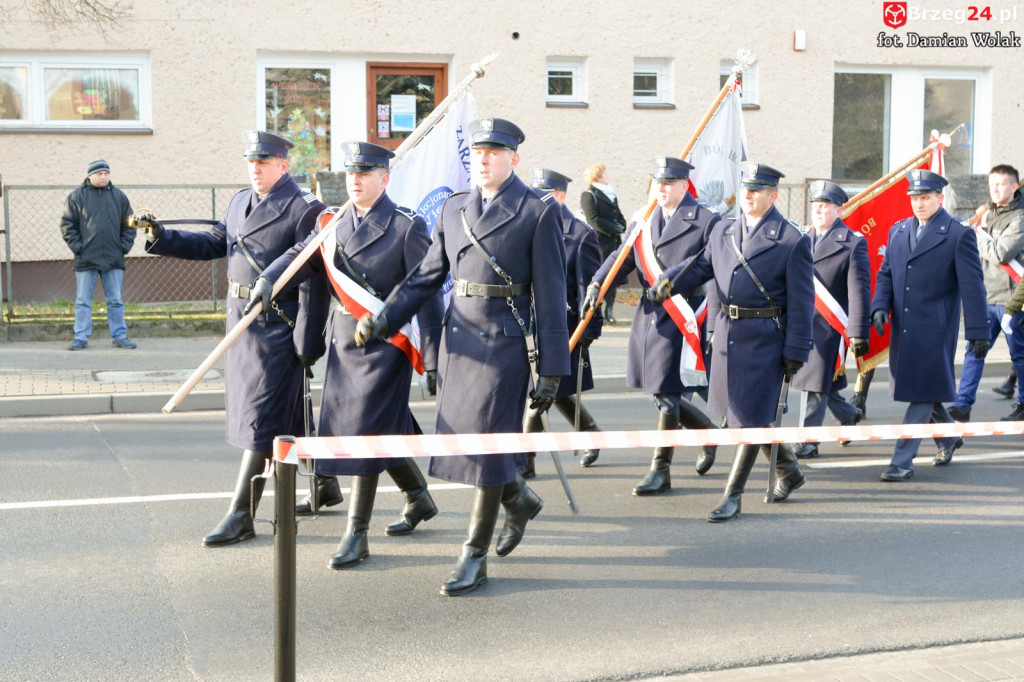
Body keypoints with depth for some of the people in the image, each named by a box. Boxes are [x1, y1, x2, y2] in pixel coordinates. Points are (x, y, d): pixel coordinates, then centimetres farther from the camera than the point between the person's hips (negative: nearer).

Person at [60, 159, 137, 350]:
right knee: (83, 301, 2)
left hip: (114, 260, 2)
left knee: (116, 301, 6)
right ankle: (81, 337, 7)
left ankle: (120, 336, 12)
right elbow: (67, 225, 2)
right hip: (86, 260, -2)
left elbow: (128, 225, 13)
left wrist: (124, 246, 2)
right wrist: (77, 246, -7)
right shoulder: (77, 196, 1)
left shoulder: (119, 196, 8)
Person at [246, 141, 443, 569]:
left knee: (367, 429, -6)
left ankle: (356, 534, 4)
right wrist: (267, 280, -21)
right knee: (386, 427, 15)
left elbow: (426, 295, -10)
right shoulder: (332, 223, 10)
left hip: (383, 344, -6)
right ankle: (419, 499, 38)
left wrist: (433, 360, -13)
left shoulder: (407, 228, -8)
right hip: (341, 341, 6)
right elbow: (301, 255, 1)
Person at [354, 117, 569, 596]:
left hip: (505, 341, -6)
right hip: (458, 337, 6)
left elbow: (550, 297, -6)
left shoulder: (538, 213, -5)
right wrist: (382, 320, 7)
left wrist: (552, 371, -9)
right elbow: (427, 276, 16)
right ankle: (520, 501, 38)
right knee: (459, 437, 10)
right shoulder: (453, 209, 12)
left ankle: (475, 556, 9)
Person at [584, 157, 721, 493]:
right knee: (659, 391, 12)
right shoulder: (643, 220, 12)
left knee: (667, 393, -4)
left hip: (682, 315, -6)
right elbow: (622, 255, 9)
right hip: (648, 313, 6)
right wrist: (597, 283, -8)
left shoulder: (706, 221, -5)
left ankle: (661, 470, 7)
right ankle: (707, 432, 37)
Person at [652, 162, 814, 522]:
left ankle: (732, 496, 7)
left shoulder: (793, 240, -8)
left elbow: (801, 302, -8)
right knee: (743, 412, 15)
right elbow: (700, 265, 16)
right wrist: (669, 280, -6)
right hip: (726, 334, 7)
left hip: (764, 340, -6)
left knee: (751, 417, -2)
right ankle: (788, 471, 36)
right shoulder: (723, 232, 11)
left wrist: (796, 353, -12)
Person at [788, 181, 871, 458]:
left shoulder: (853, 243, -5)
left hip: (830, 325, -6)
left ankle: (807, 442, 6)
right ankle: (848, 414, 40)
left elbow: (859, 291, -10)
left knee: (817, 383, -3)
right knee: (817, 380, 14)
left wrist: (858, 333, -16)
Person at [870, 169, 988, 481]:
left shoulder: (959, 234, -5)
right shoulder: (898, 231, 12)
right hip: (902, 328, 6)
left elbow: (972, 286, -7)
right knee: (919, 391, 15)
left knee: (922, 392, -5)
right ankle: (949, 437, 39)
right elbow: (885, 274, 16)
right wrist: (880, 307, -2)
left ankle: (902, 461, -3)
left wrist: (978, 331, -11)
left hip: (934, 330, -6)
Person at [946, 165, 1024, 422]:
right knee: (974, 351, 1)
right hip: (985, 295, 6)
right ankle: (962, 406, 1)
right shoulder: (989, 213, 14)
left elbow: (1000, 254, -20)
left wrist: (979, 234, -7)